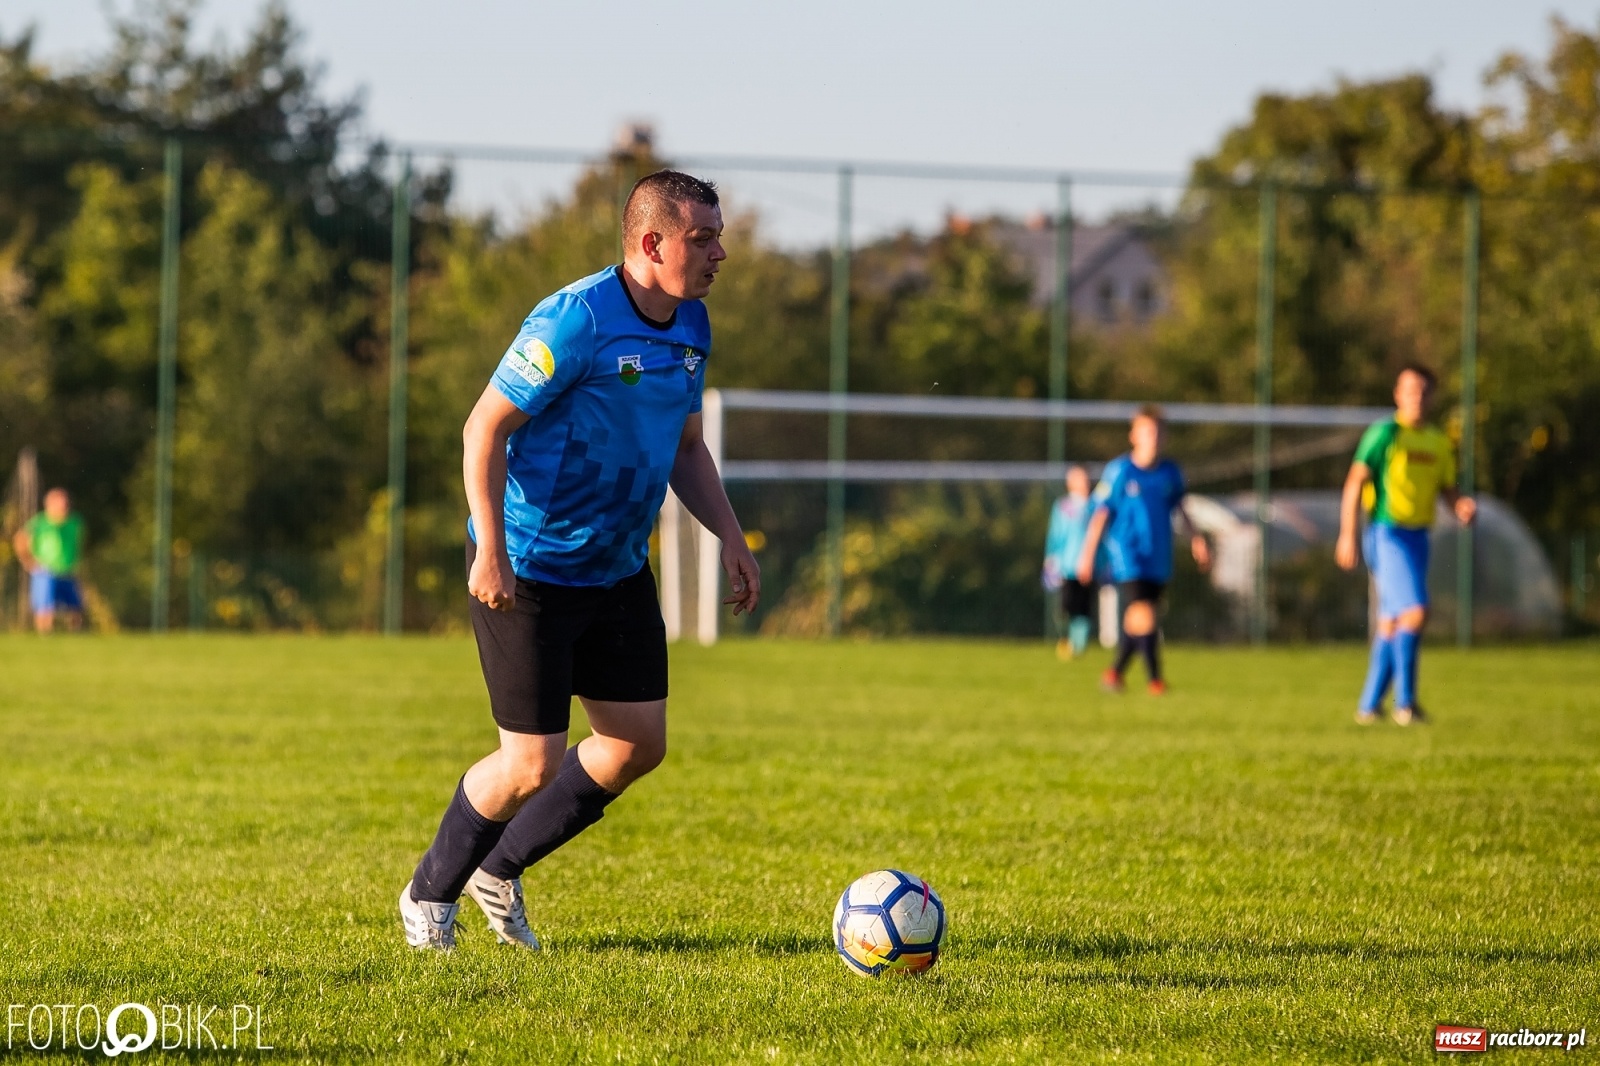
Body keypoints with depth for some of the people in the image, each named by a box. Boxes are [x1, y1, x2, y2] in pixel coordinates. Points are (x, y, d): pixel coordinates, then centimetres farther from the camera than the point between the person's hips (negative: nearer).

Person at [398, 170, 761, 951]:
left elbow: (685, 447, 18)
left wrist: (729, 536, 6)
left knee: (638, 746, 5)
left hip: (617, 571, 8)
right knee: (532, 765, -7)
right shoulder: (575, 321, -20)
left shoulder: (691, 329, 5)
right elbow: (484, 429, -18)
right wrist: (490, 551, -23)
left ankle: (500, 869, 24)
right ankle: (431, 894, 18)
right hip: (528, 572, -8)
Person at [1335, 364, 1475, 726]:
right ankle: (1405, 701, -14)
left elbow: (1446, 488, 20)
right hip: (1387, 533, -7)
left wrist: (1461, 506, -4)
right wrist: (1347, 535, -17)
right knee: (1415, 610, -20)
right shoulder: (1385, 434, -7)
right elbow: (1355, 482, -10)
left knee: (1391, 624, 11)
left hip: (1418, 537, 7)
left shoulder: (1439, 442, 13)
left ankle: (1369, 706, 19)